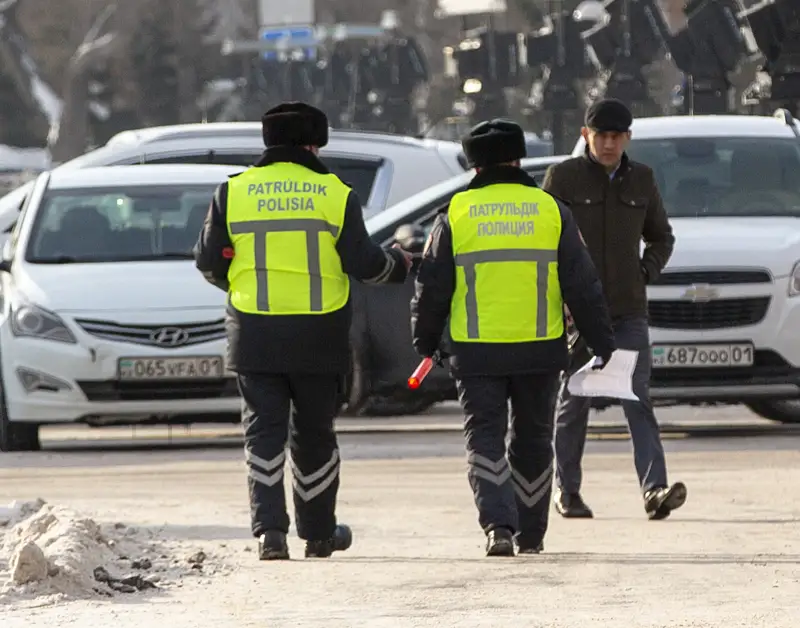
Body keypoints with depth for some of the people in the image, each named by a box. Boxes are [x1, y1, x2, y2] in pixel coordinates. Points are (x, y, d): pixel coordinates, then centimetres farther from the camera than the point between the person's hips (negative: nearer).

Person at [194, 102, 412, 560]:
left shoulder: (233, 192, 2)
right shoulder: (335, 194, -2)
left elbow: (209, 263, 3)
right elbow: (364, 263, -4)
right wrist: (398, 266, 18)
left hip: (255, 334, 0)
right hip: (317, 337, 0)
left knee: (264, 432, 2)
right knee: (314, 434, 13)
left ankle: (270, 528, -14)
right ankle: (318, 532, 22)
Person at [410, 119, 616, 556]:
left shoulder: (455, 216, 0)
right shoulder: (551, 211, 2)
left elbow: (431, 289, 2)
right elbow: (582, 285, 3)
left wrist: (425, 342, 16)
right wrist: (602, 342, 10)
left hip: (476, 352, -1)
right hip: (540, 351, 1)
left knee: (485, 439, 1)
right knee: (533, 440, 15)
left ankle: (498, 525, -18)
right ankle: (531, 535, 20)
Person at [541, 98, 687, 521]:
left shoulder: (640, 180, 8)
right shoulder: (563, 177, -2)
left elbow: (661, 237, 21)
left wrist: (648, 271, 4)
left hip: (628, 310, 2)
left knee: (638, 399, -9)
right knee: (574, 401, 6)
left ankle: (655, 490, -20)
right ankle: (566, 490, 20)